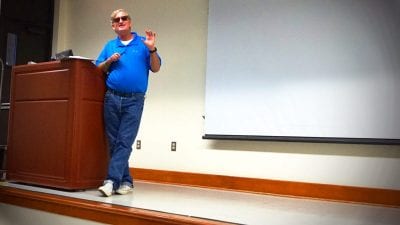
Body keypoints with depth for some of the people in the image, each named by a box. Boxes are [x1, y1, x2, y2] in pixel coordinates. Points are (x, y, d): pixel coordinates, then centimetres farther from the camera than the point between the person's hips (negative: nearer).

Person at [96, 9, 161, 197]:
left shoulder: (143, 43, 8)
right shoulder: (109, 46, 17)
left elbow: (156, 68, 2)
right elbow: (98, 69, 15)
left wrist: (152, 49, -14)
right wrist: (110, 61, -3)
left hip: (134, 100, -3)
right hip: (112, 98, 4)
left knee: (124, 142, -10)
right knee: (113, 142, 4)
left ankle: (112, 180, -13)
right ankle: (125, 181, 14)